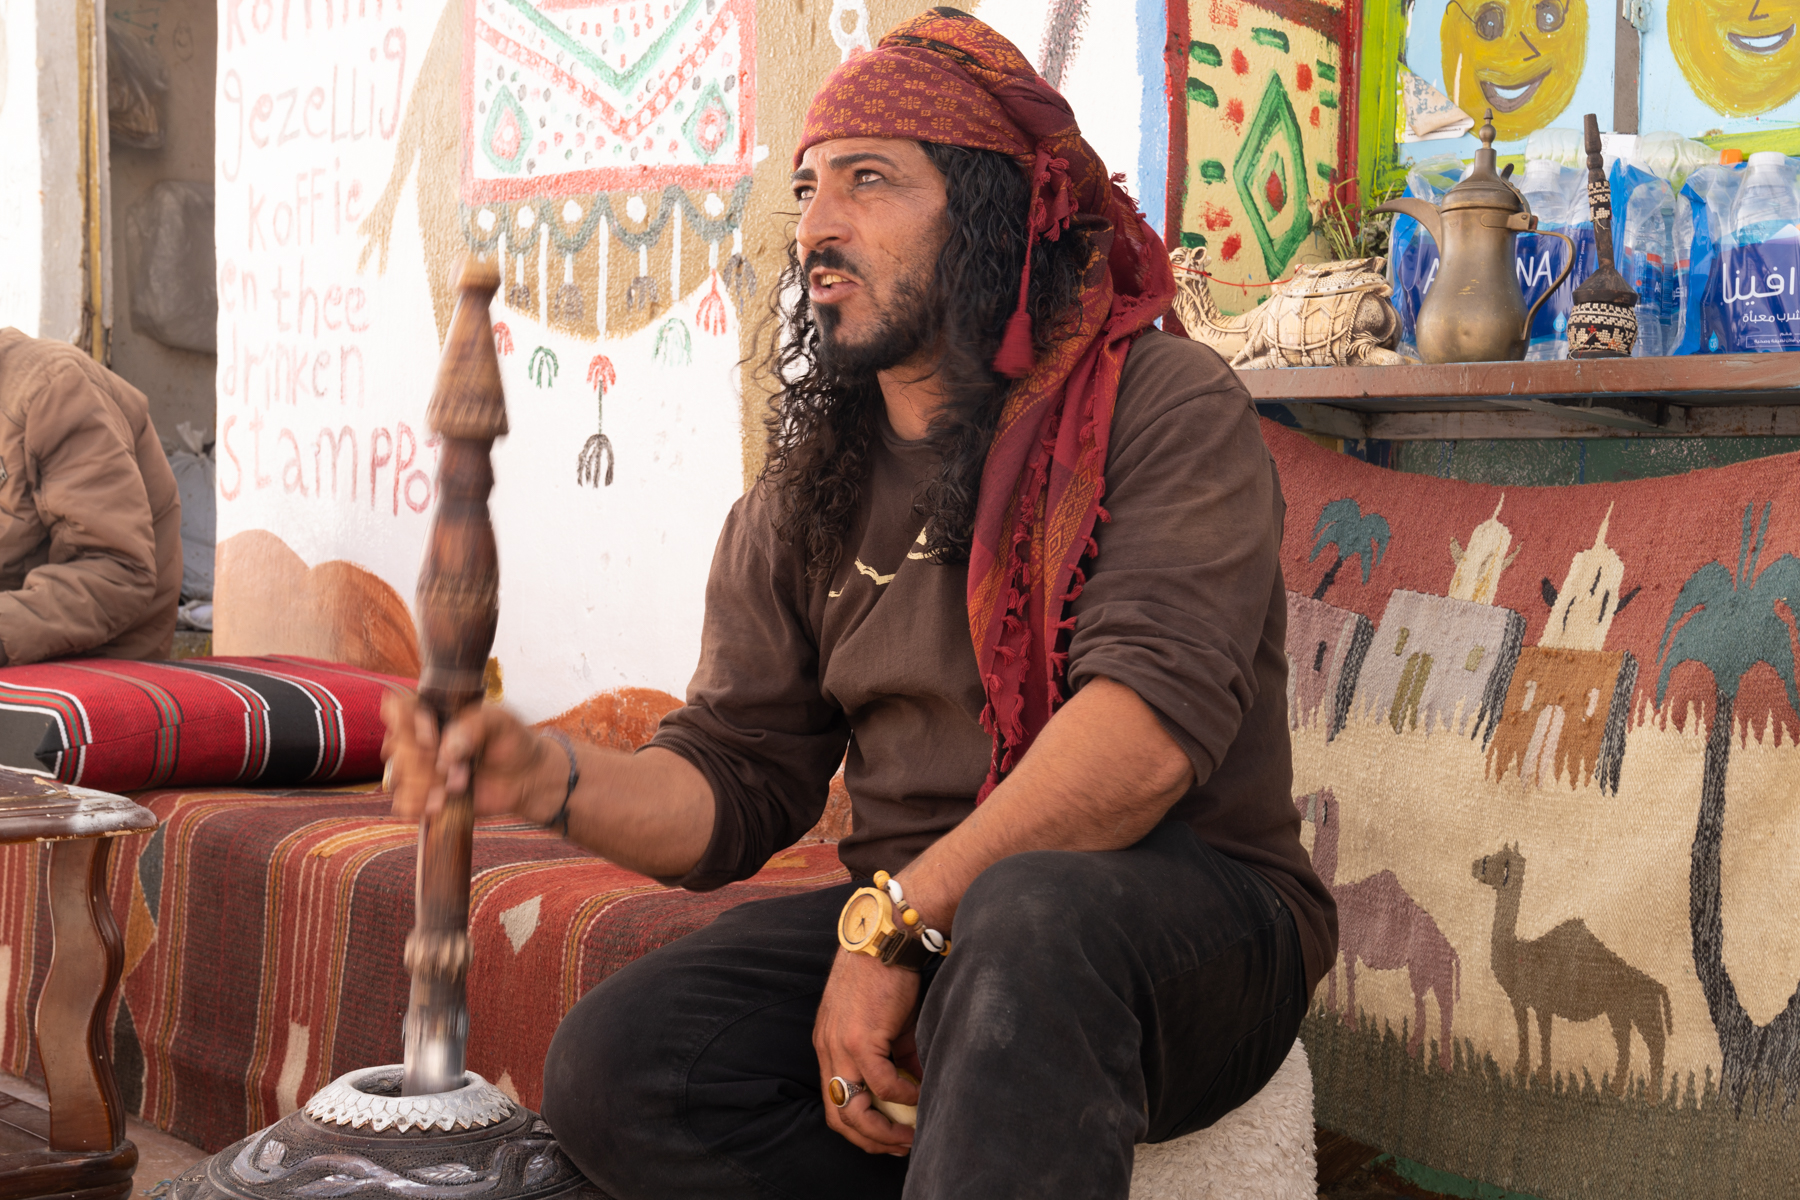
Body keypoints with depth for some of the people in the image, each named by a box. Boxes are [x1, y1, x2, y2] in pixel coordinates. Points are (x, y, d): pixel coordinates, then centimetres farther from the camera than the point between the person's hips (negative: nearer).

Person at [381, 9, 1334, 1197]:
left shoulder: (1163, 406, -6)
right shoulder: (798, 509, 13)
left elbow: (1151, 722, -20)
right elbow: (737, 784, 10)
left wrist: (894, 920, -21)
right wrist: (552, 778, -11)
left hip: (1194, 927, -5)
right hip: (917, 930, 6)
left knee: (1034, 917, -40)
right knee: (611, 1063, -18)